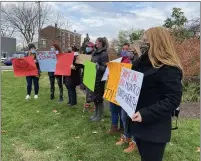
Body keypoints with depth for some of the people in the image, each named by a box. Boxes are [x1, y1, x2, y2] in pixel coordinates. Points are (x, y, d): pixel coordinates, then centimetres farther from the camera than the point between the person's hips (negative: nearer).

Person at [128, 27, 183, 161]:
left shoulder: (169, 69, -18)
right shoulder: (146, 62, 9)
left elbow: (173, 100, -23)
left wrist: (146, 114, -29)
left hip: (154, 129, -8)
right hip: (140, 123, 9)